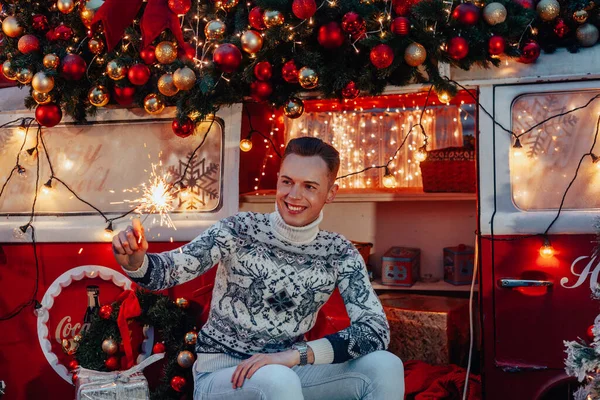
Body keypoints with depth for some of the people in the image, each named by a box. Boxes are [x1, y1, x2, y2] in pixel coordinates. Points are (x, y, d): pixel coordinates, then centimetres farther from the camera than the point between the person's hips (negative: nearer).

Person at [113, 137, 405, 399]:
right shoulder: (239, 231, -11)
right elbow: (168, 270, -17)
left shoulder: (339, 254, -5)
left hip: (288, 373, 4)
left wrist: (298, 354, -25)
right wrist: (135, 260, -40)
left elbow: (376, 329, -13)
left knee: (385, 365, -17)